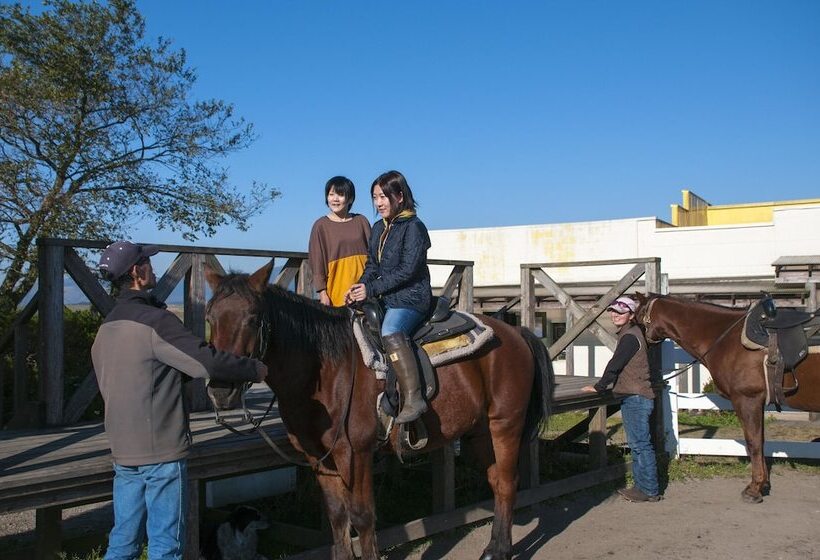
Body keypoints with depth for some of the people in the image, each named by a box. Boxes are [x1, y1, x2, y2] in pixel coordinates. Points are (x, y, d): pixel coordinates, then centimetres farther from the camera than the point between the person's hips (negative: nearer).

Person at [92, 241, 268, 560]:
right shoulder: (154, 320, -17)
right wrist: (255, 370, -8)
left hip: (122, 450, 8)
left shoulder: (106, 327, 11)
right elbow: (207, 362, -22)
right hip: (162, 449, -8)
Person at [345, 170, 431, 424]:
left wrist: (372, 289, -16)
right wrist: (360, 285, -4)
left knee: (391, 331, -35)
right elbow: (372, 265, 18)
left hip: (410, 298, -9)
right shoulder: (378, 228, 17)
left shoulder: (413, 227, -8)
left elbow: (407, 270, -15)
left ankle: (413, 398, -39)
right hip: (384, 298, 9)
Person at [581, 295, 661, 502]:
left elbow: (615, 365, -17)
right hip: (634, 397, 11)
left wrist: (598, 387, -11)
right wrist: (603, 386, 24)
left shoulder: (630, 337, -15)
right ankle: (642, 485, 23)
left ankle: (649, 491, -1)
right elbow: (618, 366, 24)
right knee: (637, 444, 15)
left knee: (640, 444, -6)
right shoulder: (630, 334, 16)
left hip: (635, 398, -11)